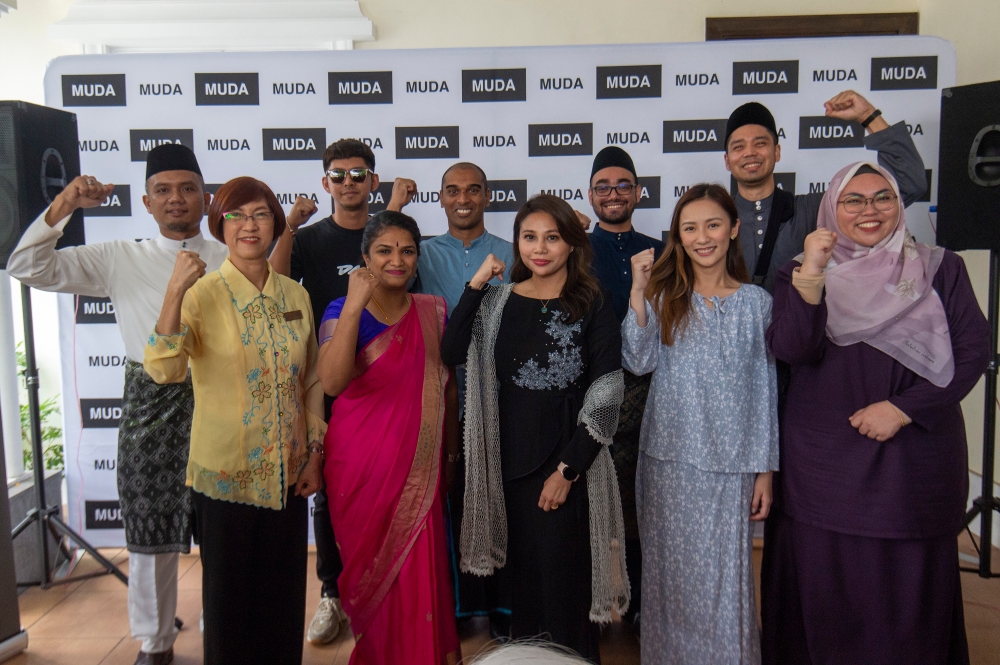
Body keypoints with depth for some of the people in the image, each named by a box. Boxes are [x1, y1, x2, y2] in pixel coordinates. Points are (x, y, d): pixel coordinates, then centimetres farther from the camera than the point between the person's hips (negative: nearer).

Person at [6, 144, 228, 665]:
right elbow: (28, 267, 2)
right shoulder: (119, 259, 6)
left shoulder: (232, 260, 3)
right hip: (148, 404, 1)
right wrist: (64, 205, -7)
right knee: (149, 528, 11)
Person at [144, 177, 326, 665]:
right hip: (227, 476, -4)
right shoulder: (202, 295, -9)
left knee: (284, 597, 15)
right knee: (230, 597, 11)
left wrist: (314, 453, 7)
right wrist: (174, 291, -33)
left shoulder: (294, 296, 4)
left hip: (288, 475, 4)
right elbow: (162, 369, -25)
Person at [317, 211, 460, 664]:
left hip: (420, 468, 2)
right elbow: (331, 382, -23)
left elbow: (448, 386, 11)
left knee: (420, 571, 5)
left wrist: (451, 453, 13)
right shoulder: (342, 311, -5)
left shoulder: (433, 311, 4)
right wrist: (355, 304, -26)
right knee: (369, 569, 12)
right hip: (361, 465, -2)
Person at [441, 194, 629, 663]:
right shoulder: (498, 301, 7)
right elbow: (451, 353, -8)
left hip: (568, 461, -3)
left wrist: (567, 468, -11)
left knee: (564, 576, 3)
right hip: (511, 458, 3)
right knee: (524, 572, 14)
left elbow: (605, 395, -8)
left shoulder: (592, 305, -4)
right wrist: (475, 286, -9)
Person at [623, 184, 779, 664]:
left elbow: (765, 389, 4)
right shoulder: (663, 296, 3)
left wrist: (765, 469, 3)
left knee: (723, 577, 3)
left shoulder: (757, 303, 3)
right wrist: (639, 293, -17)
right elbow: (639, 362, -11)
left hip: (730, 465, -1)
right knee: (672, 573, 12)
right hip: (668, 458, 1)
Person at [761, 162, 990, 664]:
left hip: (917, 463, 1)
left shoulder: (940, 270, 6)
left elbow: (973, 351, 0)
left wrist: (902, 408, -10)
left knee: (909, 596, 8)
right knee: (824, 593, 5)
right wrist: (809, 276, -23)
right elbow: (791, 350, -11)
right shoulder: (802, 275, 4)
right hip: (825, 465, 0)